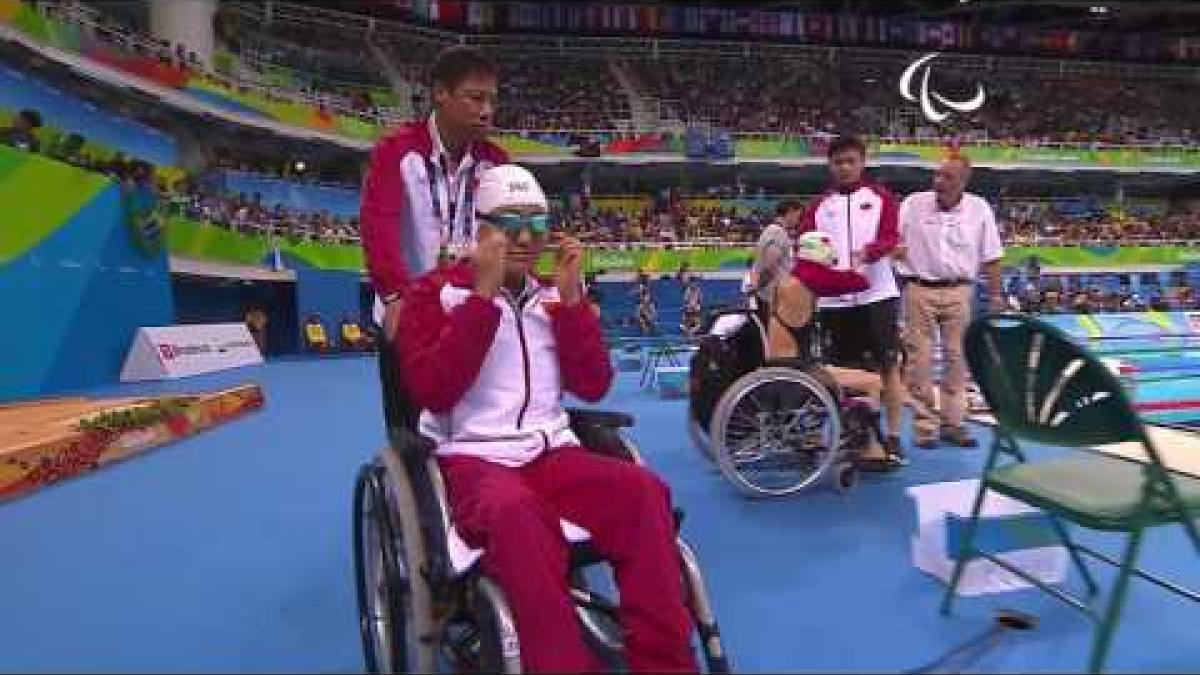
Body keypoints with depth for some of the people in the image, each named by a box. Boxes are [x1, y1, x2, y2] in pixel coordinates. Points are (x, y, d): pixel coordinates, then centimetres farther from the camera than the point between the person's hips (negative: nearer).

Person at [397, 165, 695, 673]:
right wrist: (485, 294, -15)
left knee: (643, 490, -25)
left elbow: (593, 386, 7)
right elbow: (431, 392, -12)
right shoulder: (436, 291, 4)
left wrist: (571, 299, -3)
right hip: (470, 458, -4)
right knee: (515, 510, -39)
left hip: (551, 452, 4)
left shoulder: (556, 295, 16)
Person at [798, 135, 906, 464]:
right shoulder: (819, 205, 12)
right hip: (834, 298, 2)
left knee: (887, 365, -3)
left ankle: (893, 437, 3)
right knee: (843, 370, 6)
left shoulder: (880, 197, 7)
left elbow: (889, 237, -6)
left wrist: (868, 252, -26)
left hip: (876, 294, -2)